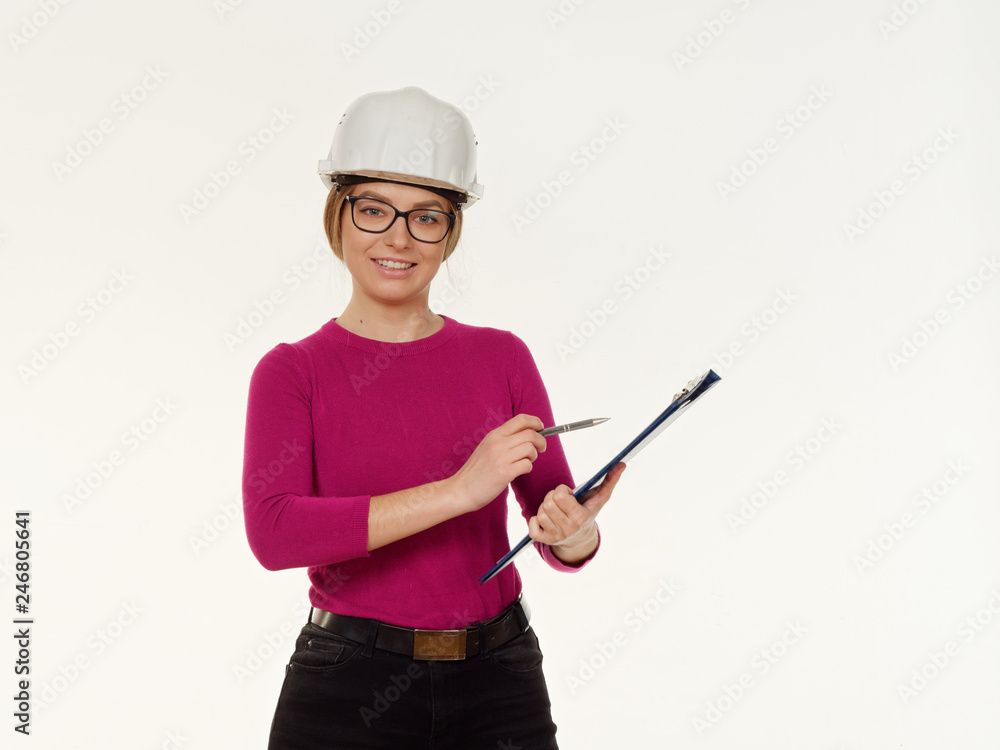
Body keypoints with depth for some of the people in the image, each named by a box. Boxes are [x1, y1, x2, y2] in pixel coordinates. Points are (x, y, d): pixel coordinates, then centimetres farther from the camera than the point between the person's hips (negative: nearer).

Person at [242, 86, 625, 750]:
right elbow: (273, 532, -19)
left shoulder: (502, 357, 2)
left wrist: (576, 532, -22)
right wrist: (457, 490, -26)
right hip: (348, 689, -1)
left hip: (498, 681, 2)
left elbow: (563, 537, 2)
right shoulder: (293, 371, -2)